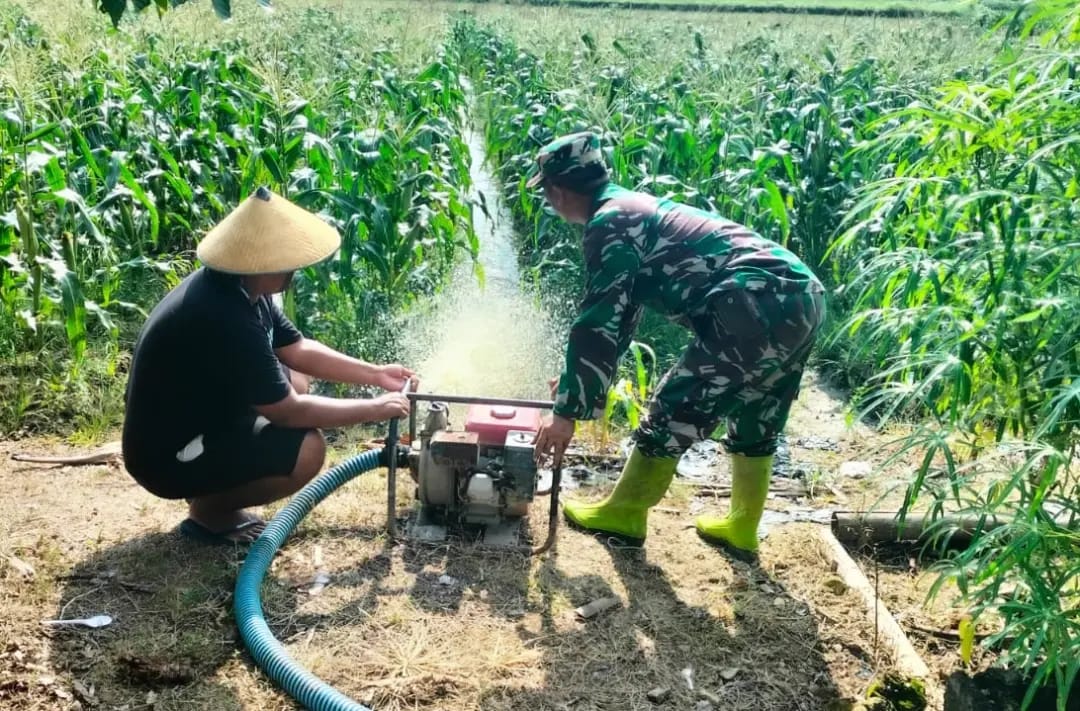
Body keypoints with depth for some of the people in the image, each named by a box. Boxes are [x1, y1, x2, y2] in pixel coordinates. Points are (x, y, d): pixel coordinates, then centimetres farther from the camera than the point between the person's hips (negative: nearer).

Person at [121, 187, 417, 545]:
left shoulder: (240, 286, -3)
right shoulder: (226, 320, -32)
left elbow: (299, 350, 9)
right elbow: (289, 412, -25)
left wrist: (376, 374, 4)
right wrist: (375, 409, -15)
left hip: (193, 421, 10)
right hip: (168, 455, -10)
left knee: (296, 380, 14)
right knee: (306, 450, -22)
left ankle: (217, 490, 14)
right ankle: (208, 511, 1)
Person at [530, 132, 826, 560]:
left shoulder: (608, 224, -3)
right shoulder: (635, 209, 27)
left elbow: (597, 324, -8)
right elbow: (619, 314, 34)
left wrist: (567, 410, -2)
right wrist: (580, 379, 41)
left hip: (758, 308, -10)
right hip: (803, 296, 10)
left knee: (675, 410, 4)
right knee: (754, 421, 22)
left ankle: (624, 513, 19)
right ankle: (741, 527, 34)